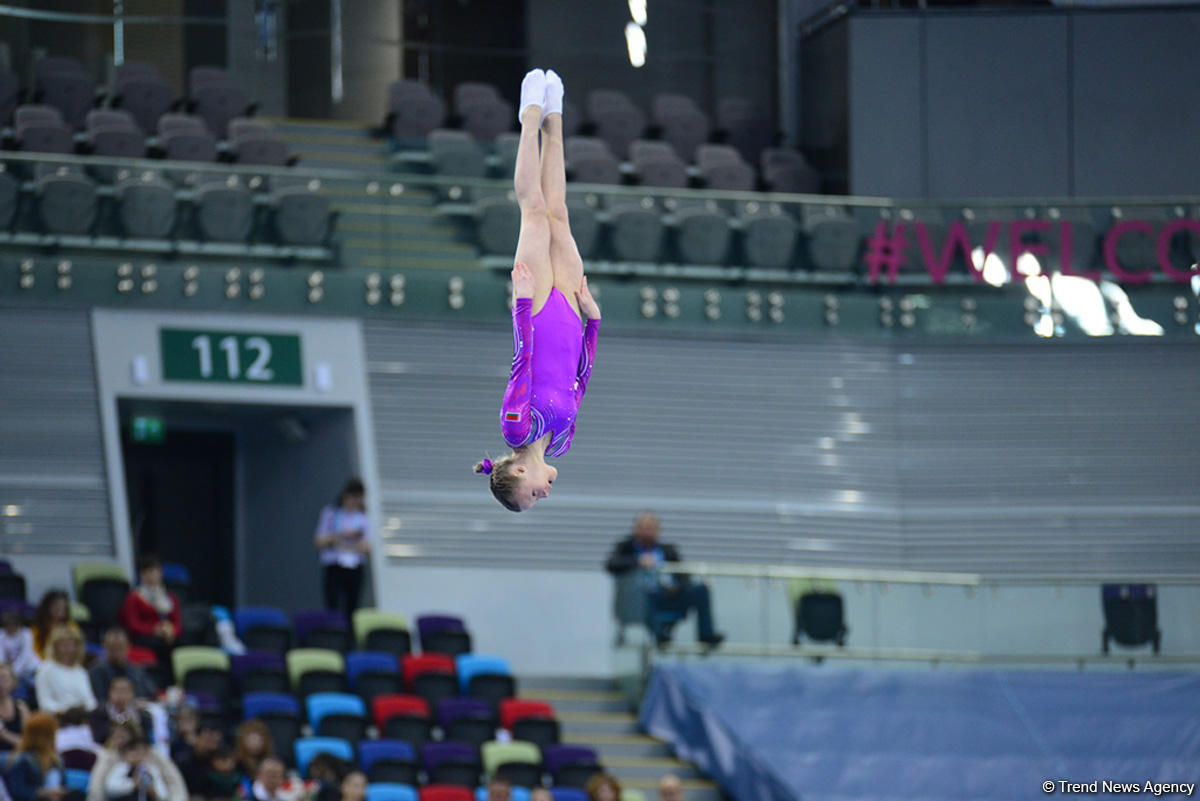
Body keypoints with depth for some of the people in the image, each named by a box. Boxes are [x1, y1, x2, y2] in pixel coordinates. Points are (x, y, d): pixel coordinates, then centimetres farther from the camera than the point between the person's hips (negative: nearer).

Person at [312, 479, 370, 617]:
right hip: (333, 569, -2)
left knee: (351, 610, -1)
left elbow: (367, 547, 3)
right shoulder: (330, 514, 3)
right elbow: (319, 542, -2)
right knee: (332, 607, -13)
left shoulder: (362, 517, 8)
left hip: (355, 570, 2)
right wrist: (342, 535, -14)